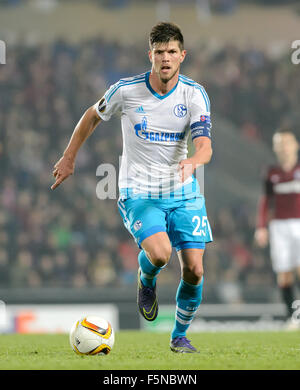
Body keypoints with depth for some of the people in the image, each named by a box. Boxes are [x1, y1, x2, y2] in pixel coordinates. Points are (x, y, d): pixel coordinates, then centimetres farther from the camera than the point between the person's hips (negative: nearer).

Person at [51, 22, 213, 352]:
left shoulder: (195, 94, -6)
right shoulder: (126, 90, -8)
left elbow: (205, 147, -15)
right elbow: (93, 116, 11)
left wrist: (192, 162, -38)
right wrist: (68, 158, 14)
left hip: (183, 193, 2)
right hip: (138, 192, -2)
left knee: (194, 269, -5)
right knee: (159, 253, -28)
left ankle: (180, 335, 21)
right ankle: (146, 280, 11)